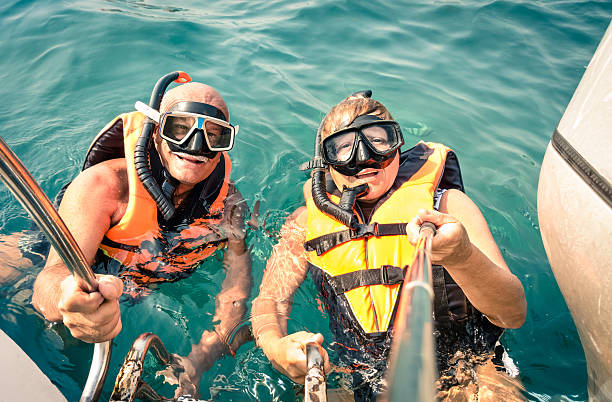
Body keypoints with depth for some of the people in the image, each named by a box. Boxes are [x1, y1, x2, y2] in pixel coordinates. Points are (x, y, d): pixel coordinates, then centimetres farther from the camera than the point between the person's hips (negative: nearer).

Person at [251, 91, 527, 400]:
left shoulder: (446, 203, -8)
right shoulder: (306, 224, -3)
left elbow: (514, 314, -14)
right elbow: (270, 299, 3)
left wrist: (461, 257, -35)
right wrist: (275, 347, -20)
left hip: (458, 373, -1)